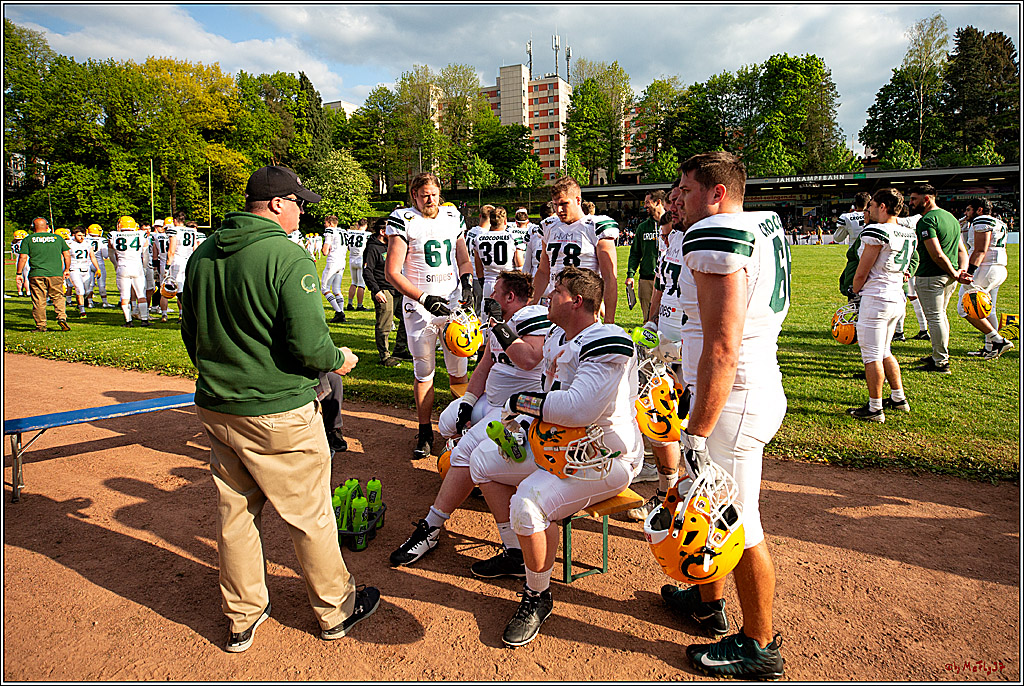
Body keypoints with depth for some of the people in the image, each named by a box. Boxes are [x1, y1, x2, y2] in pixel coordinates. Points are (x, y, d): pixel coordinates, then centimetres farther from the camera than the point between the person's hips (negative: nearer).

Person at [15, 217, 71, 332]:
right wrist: (66, 269, 23)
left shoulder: (28, 240, 4)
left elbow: (22, 257, 1)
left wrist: (18, 274, 7)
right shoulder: (58, 238, 9)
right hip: (56, 274, 1)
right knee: (58, 297, 10)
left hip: (37, 275, -1)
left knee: (39, 301, 4)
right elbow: (67, 255, 12)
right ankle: (62, 318, -8)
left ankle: (41, 325, 6)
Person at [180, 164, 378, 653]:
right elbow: (308, 345, -23)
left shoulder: (202, 255, 6)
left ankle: (242, 619, 36)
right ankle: (335, 611, 29)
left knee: (234, 513, 19)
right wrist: (339, 360, -2)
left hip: (214, 408, 7)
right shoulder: (289, 257, -18)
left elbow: (190, 332, 14)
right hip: (278, 414, -7)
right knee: (310, 516, 10)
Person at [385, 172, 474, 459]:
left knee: (458, 370, 8)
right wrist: (425, 299, -17)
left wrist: (466, 280, 1)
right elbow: (392, 272, -10)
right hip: (420, 305, -3)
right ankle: (425, 432, 16)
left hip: (454, 301, 4)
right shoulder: (404, 222, -6)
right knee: (424, 372, 4)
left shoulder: (453, 217, 8)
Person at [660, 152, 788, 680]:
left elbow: (722, 349, -26)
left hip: (731, 399, -10)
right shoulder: (763, 228, 13)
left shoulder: (716, 237, -19)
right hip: (759, 386, 10)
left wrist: (698, 431, -23)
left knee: (739, 525, 5)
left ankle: (760, 646, 24)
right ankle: (707, 602, 41)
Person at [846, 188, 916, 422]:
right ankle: (899, 399, 31)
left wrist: (855, 292, 4)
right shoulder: (909, 235, 11)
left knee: (872, 356, -1)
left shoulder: (876, 232, -15)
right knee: (884, 352, 22)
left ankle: (874, 408, 5)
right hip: (897, 299, 9)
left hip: (875, 299, -9)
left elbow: (861, 273, -10)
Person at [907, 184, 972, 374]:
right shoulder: (951, 217, 15)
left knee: (934, 318, -3)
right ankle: (939, 355, 32)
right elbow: (962, 251, 13)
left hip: (930, 277, -9)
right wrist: (962, 270, 1)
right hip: (949, 277, 10)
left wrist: (954, 274, -14)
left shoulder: (926, 221, -16)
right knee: (940, 315, 21)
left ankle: (940, 363, 3)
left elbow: (937, 255, -23)